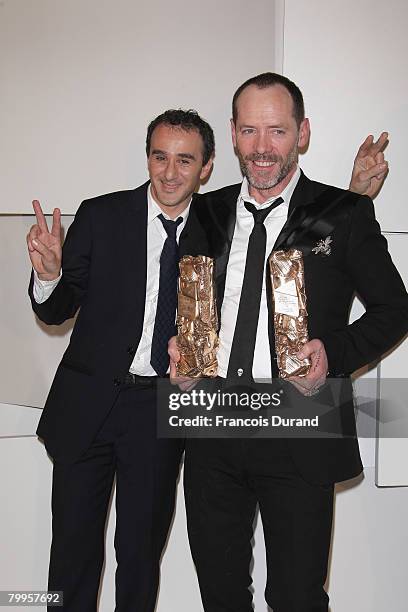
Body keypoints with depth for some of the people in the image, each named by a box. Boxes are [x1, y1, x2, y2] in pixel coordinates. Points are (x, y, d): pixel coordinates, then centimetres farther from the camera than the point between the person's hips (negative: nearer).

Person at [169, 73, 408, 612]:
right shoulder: (207, 214, 9)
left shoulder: (344, 214, -3)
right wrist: (180, 346, 0)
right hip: (212, 429, 4)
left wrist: (335, 353, -14)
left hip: (299, 431, -4)